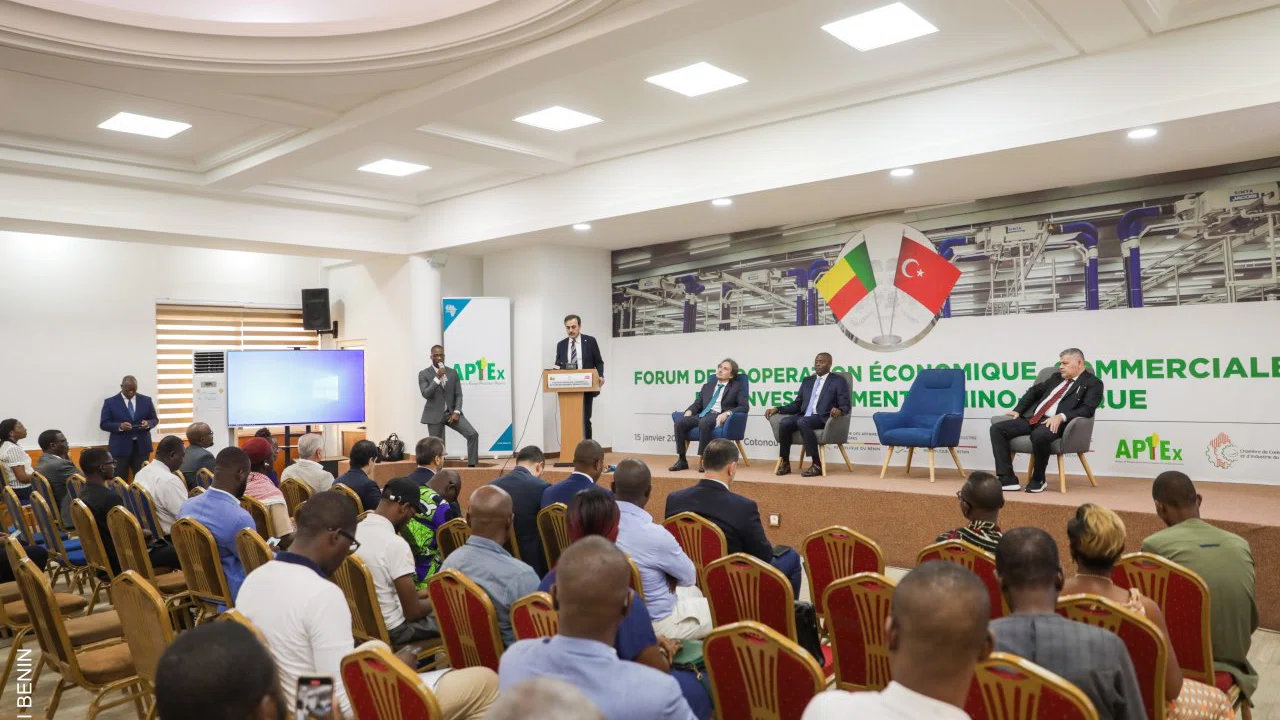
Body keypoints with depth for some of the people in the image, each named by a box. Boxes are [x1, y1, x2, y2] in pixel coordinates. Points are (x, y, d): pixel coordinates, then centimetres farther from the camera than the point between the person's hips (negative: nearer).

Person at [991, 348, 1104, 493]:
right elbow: (1034, 391, 31)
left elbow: (1087, 409, -10)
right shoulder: (1057, 377, 25)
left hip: (1055, 423, -7)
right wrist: (1017, 410, 16)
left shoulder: (1093, 383, 4)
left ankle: (1038, 480, -14)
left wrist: (1061, 417, -24)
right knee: (997, 428, -13)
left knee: (1039, 435, -41)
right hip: (1032, 418, 7)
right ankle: (1008, 480, -16)